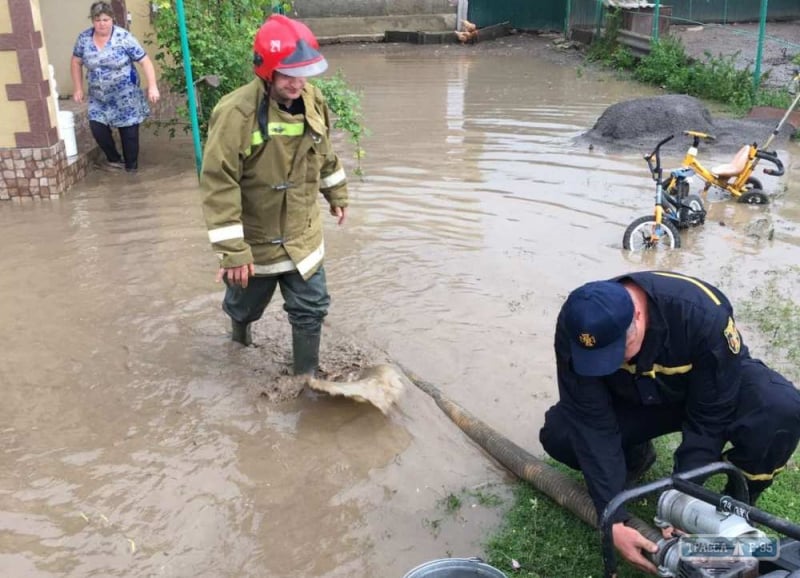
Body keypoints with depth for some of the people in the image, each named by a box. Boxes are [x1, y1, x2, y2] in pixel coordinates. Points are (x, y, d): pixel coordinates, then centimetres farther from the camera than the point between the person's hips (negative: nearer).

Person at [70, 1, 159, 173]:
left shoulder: (124, 37, -14)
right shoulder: (84, 38, -3)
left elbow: (145, 61, -13)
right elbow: (76, 62, 9)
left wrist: (152, 87, -21)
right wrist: (78, 89, 6)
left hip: (124, 94, -3)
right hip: (98, 97, 3)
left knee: (128, 129, 1)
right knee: (97, 126, -4)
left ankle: (131, 166, 17)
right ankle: (114, 158, 19)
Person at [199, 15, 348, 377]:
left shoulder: (314, 101, -7)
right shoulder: (236, 113, -27)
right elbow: (218, 186, -27)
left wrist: (337, 195, 22)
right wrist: (232, 252, -27)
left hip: (302, 236, 4)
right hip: (254, 241, -4)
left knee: (311, 309, 8)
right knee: (247, 303, 21)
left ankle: (306, 377, 27)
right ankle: (239, 321, 58)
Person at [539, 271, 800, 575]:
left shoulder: (704, 315, -38)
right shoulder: (574, 327, -31)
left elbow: (709, 420, -28)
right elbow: (592, 424, -28)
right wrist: (614, 521, -33)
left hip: (719, 388, -1)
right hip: (632, 397, 2)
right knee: (558, 433, -23)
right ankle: (634, 456, 10)